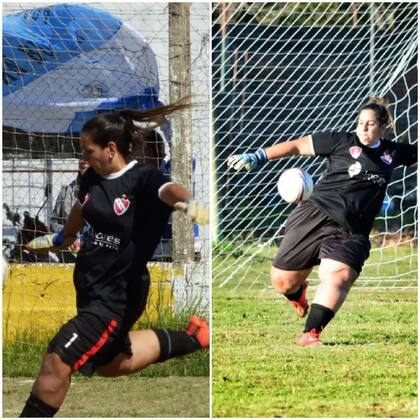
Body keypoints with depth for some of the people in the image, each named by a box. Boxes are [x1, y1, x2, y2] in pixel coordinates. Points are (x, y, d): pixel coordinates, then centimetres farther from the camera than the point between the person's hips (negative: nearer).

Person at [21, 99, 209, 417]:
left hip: (117, 295, -9)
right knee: (108, 364, 27)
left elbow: (168, 190, -44)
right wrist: (62, 238, 41)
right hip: (90, 287, 9)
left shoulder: (142, 179, -21)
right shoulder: (93, 178, 0)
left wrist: (189, 203, -67)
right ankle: (190, 339, 36)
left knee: (58, 361, -17)